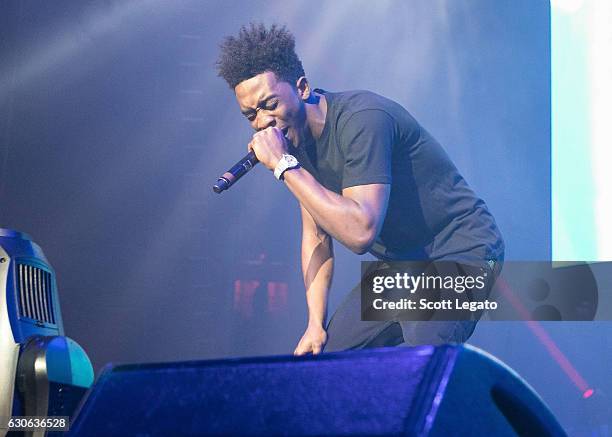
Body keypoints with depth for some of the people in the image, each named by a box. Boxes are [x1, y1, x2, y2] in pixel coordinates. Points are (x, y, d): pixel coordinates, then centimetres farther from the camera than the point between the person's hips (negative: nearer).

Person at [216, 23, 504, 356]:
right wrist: (316, 323, 1)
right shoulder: (294, 135, 1)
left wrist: (283, 165, -31)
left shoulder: (361, 120, -25)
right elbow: (315, 234, 8)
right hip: (400, 264, 9)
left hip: (459, 252, -8)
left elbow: (360, 233, -35)